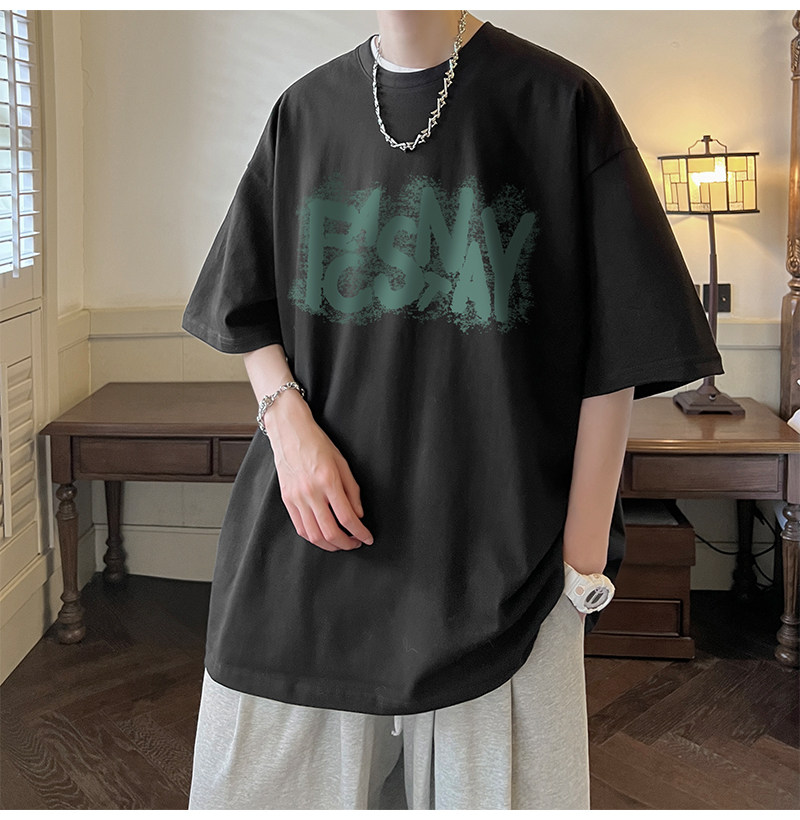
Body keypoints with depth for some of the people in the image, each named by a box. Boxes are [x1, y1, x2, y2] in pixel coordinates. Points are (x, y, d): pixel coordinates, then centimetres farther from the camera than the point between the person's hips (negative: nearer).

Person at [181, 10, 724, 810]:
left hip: (494, 560, -3)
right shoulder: (304, 110, 7)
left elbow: (612, 359, -5)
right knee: (263, 785, 13)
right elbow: (250, 308, 15)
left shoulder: (559, 103, -4)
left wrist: (585, 566, -8)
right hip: (308, 536, 3)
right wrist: (286, 415, -6)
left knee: (491, 783, 8)